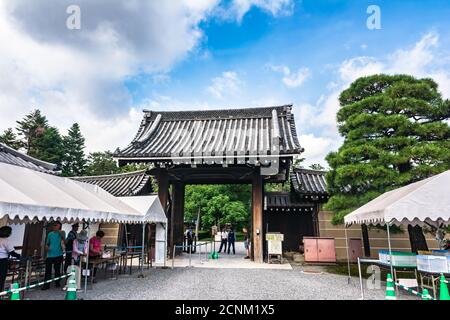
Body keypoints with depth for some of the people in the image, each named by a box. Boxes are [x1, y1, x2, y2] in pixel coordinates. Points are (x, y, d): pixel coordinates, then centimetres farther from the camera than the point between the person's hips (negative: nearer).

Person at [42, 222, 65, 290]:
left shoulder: (61, 233, -2)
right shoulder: (50, 234, 8)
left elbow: (64, 241, -17)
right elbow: (47, 243, 16)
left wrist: (61, 233, -29)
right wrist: (46, 247, -6)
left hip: (58, 254, -2)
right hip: (50, 254, 2)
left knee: (57, 269, 9)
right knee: (48, 270, -1)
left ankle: (57, 283, 23)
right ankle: (46, 285, 7)